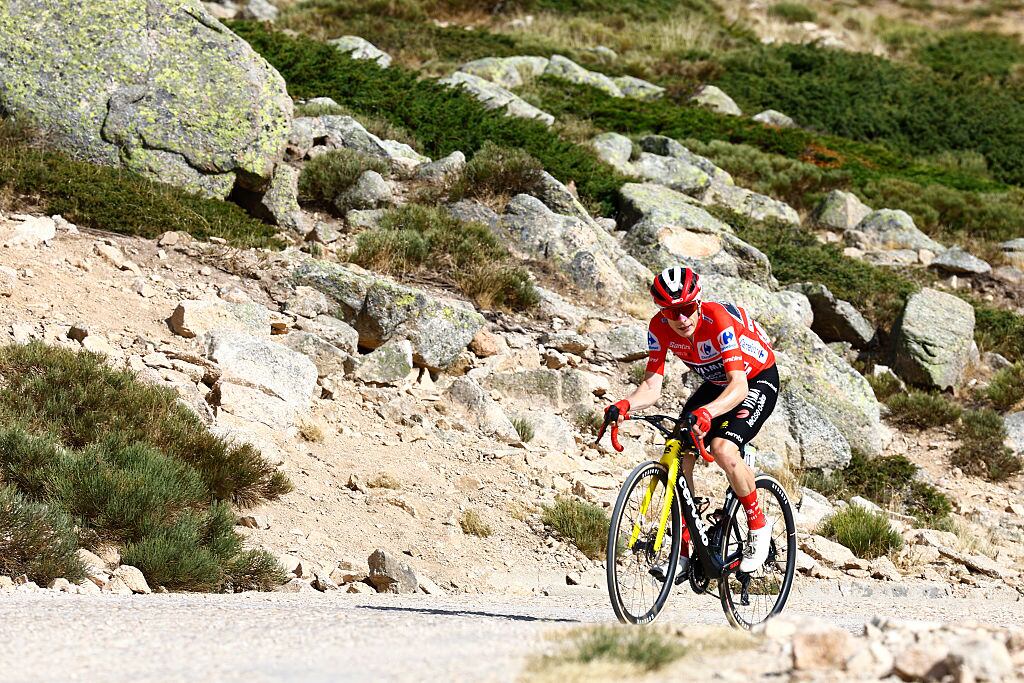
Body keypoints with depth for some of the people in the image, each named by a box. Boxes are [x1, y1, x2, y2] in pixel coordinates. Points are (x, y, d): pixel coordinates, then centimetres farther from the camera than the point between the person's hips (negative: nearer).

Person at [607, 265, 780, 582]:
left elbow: (739, 385, -44)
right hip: (716, 383, 6)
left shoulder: (719, 320, -36)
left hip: (758, 380, -6)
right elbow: (652, 386, -20)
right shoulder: (659, 327, -20)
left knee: (722, 449, -30)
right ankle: (682, 553, -5)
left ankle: (759, 528, -6)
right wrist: (626, 404, -42)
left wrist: (706, 413, -62)